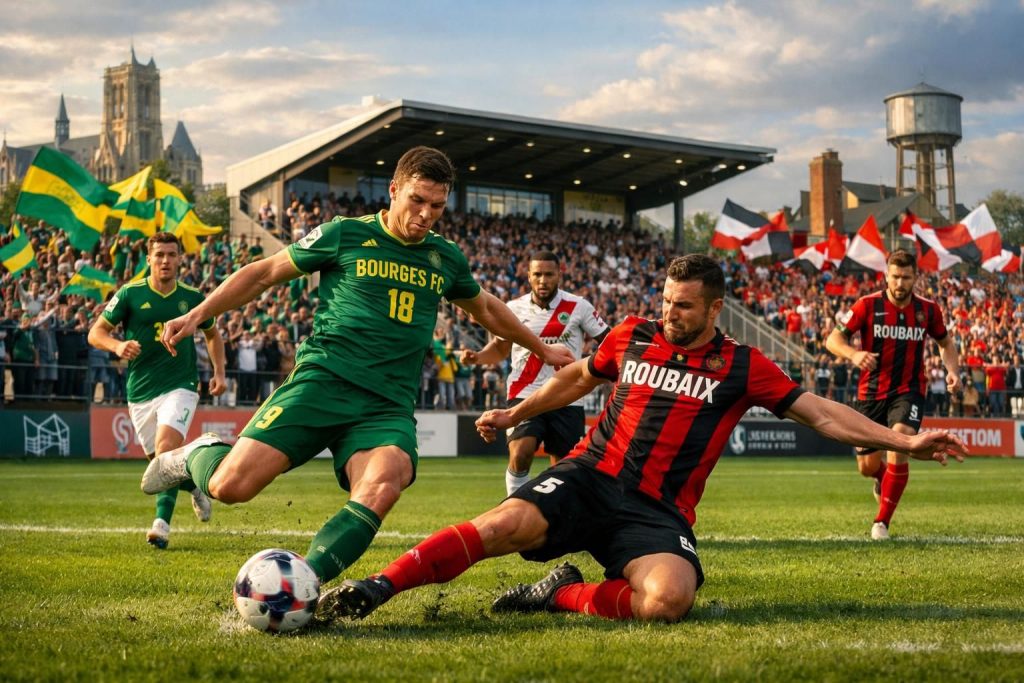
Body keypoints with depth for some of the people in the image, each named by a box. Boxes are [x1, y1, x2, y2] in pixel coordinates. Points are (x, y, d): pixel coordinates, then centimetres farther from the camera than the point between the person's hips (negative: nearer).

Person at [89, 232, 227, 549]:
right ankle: (194, 484, 39)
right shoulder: (130, 294, -3)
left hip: (180, 386, -2)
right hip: (140, 392, 2)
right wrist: (117, 345, -21)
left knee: (166, 446, -25)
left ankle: (162, 522, -26)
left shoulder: (192, 297, 3)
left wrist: (219, 372, 8)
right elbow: (95, 332, -1)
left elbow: (213, 335, 20)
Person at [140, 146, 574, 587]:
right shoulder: (346, 235, 5)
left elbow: (486, 309, 38)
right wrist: (197, 315, 4)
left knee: (381, 489, -32)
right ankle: (200, 455, 18)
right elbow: (264, 273, 12)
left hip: (389, 406, 3)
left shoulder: (447, 260, 17)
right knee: (230, 486, -18)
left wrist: (542, 349, 47)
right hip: (324, 381, -3)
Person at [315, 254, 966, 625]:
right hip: (591, 476, 1)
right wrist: (514, 414, 29)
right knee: (504, 524, -28)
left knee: (669, 599, -33)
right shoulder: (633, 336, 8)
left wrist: (905, 441, -4)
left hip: (659, 511, -1)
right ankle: (373, 589, -27)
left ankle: (561, 596, -11)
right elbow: (577, 377, 26)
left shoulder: (743, 368, 3)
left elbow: (823, 413, 4)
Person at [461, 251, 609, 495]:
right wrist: (478, 357, -2)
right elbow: (500, 347, 18)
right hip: (525, 395, 0)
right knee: (520, 454, -21)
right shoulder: (514, 308, 4)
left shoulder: (578, 307, -1)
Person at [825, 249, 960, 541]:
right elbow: (833, 339, -9)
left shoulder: (928, 310, -1)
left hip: (908, 391, 0)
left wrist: (952, 370, -3)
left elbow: (946, 342, 16)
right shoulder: (868, 305, -8)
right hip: (871, 393, 0)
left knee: (898, 448, -26)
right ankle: (884, 479, 47)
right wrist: (854, 354, -30)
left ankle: (882, 522, -12)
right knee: (868, 467, 6)